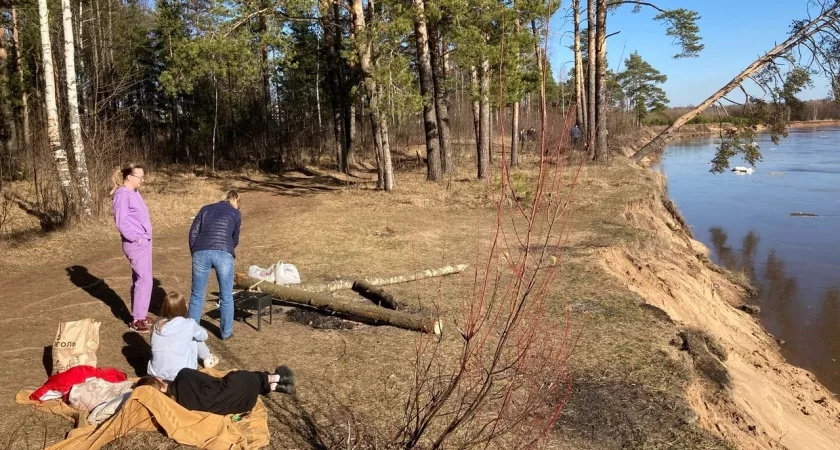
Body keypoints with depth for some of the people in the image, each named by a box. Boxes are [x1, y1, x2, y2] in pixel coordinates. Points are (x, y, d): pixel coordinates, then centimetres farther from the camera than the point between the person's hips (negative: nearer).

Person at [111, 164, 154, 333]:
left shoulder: (135, 193, 12)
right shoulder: (122, 195, -15)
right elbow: (121, 223, -20)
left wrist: (145, 238, 11)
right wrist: (136, 239, -16)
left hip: (144, 242, 9)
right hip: (135, 244, -9)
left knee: (139, 279, 15)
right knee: (144, 279, -7)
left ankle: (140, 314, 24)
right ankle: (136, 320, 0)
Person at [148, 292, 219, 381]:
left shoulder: (157, 325, -1)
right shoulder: (189, 324, -10)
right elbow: (204, 336, 10)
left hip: (155, 373, 3)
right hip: (179, 375, -3)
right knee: (195, 339, 18)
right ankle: (207, 359, 39)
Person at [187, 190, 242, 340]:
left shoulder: (206, 208, 24)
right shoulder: (236, 213, 19)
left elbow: (193, 232, 15)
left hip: (201, 252, 2)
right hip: (224, 253, -2)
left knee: (197, 294, 14)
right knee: (226, 296, 12)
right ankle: (226, 332, 20)